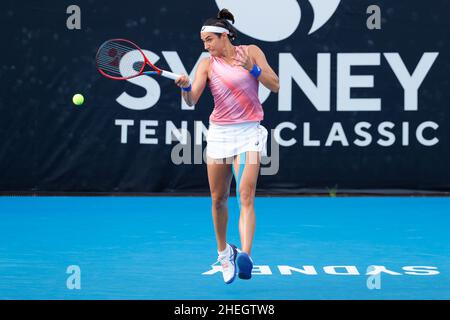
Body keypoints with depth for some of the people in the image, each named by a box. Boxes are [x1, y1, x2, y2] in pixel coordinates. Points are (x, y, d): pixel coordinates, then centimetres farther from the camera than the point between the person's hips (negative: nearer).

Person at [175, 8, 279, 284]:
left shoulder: (251, 52, 1)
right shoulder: (207, 64, 3)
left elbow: (275, 86, -2)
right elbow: (192, 100, -8)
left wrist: (252, 68, -15)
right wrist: (186, 87, -29)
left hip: (249, 132, -2)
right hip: (220, 134, 3)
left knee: (246, 197, -16)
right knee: (218, 199, 8)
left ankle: (245, 256, -29)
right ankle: (223, 251, 30)